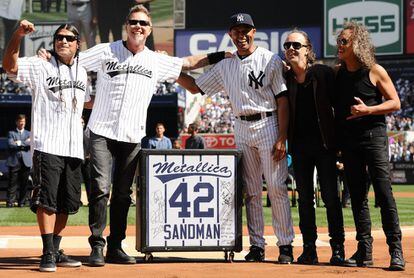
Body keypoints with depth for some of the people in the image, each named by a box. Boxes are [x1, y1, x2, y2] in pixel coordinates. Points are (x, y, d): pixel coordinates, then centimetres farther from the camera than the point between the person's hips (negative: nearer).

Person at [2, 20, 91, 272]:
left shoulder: (82, 72, 17)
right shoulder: (40, 67, -1)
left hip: (74, 148, 6)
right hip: (48, 146, -6)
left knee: (67, 203, 9)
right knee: (46, 199, -10)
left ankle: (56, 251, 19)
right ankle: (48, 254, -8)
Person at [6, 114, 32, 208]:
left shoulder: (28, 133, 18)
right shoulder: (11, 133, 10)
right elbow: (11, 145, -7)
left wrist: (20, 143, -9)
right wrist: (25, 143, -7)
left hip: (26, 161, 2)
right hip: (14, 161, -2)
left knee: (24, 183, 1)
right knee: (13, 183, -5)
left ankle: (22, 201, 5)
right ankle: (10, 201, -5)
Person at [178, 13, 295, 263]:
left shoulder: (270, 60, -3)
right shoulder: (225, 66, 11)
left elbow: (282, 100, -6)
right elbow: (195, 86, 16)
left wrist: (282, 138, -13)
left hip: (268, 124, -5)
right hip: (242, 129, 5)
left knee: (277, 187, -7)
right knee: (251, 190, 5)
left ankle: (286, 244, -1)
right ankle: (257, 245, 10)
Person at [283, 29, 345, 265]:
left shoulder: (324, 73, -4)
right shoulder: (284, 78, 4)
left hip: (324, 144, -3)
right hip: (299, 146, 3)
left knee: (331, 197, -2)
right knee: (305, 199, 6)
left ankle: (338, 248, 5)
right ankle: (309, 249, 11)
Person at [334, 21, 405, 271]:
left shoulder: (375, 71, -5)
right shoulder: (337, 73, 8)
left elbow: (395, 103, -4)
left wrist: (367, 110, -16)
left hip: (373, 136, -5)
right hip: (348, 139, 5)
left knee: (384, 194, -9)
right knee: (357, 196, 7)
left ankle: (396, 250, -5)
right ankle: (364, 250, 11)